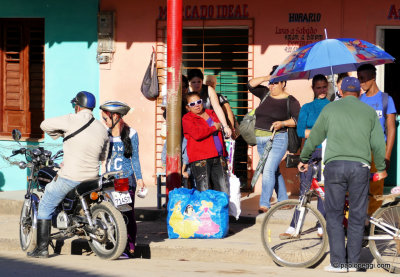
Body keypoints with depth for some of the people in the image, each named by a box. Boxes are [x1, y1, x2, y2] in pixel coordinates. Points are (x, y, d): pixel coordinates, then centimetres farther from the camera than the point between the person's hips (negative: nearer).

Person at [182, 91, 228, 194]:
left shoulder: (212, 114, 20)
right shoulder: (187, 119, 1)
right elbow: (197, 134, -16)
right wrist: (214, 128, -6)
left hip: (218, 157, 6)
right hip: (200, 160, -6)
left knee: (224, 192, 1)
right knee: (204, 192, -11)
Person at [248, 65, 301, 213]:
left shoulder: (290, 101, -3)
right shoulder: (265, 94, 10)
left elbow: (298, 119, -7)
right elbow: (250, 84, 7)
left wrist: (282, 123, -20)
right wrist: (266, 78, -3)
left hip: (277, 139, -6)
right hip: (261, 139, 6)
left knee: (269, 170, -16)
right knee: (274, 171, 13)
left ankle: (264, 203, -20)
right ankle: (283, 200, 23)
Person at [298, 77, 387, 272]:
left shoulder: (330, 108, 10)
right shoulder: (369, 111, 12)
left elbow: (314, 137, 14)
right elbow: (378, 143, 11)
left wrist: (303, 160, 27)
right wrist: (381, 168, 23)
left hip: (334, 164, -1)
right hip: (360, 167, 1)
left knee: (334, 214, 4)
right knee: (357, 216, 7)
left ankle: (338, 262, -1)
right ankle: (352, 262, 8)